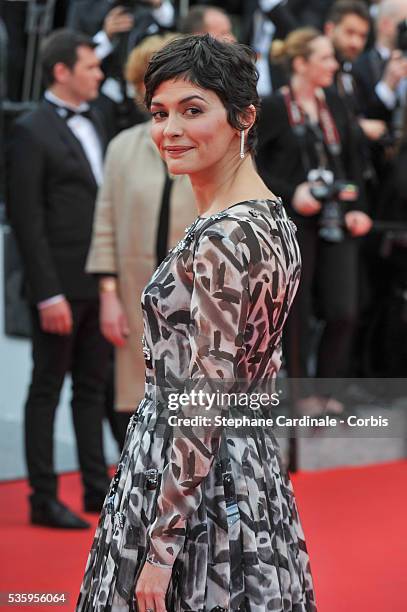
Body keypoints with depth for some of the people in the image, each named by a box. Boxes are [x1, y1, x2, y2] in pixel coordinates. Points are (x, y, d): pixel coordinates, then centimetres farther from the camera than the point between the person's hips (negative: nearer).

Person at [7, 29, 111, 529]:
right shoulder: (32, 132, -10)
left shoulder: (91, 124, 14)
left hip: (100, 282, 7)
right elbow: (27, 219, -13)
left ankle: (97, 486, 20)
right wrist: (48, 294, -17)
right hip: (62, 285, -7)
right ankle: (44, 498, 6)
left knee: (92, 387, 12)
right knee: (47, 390, 1)